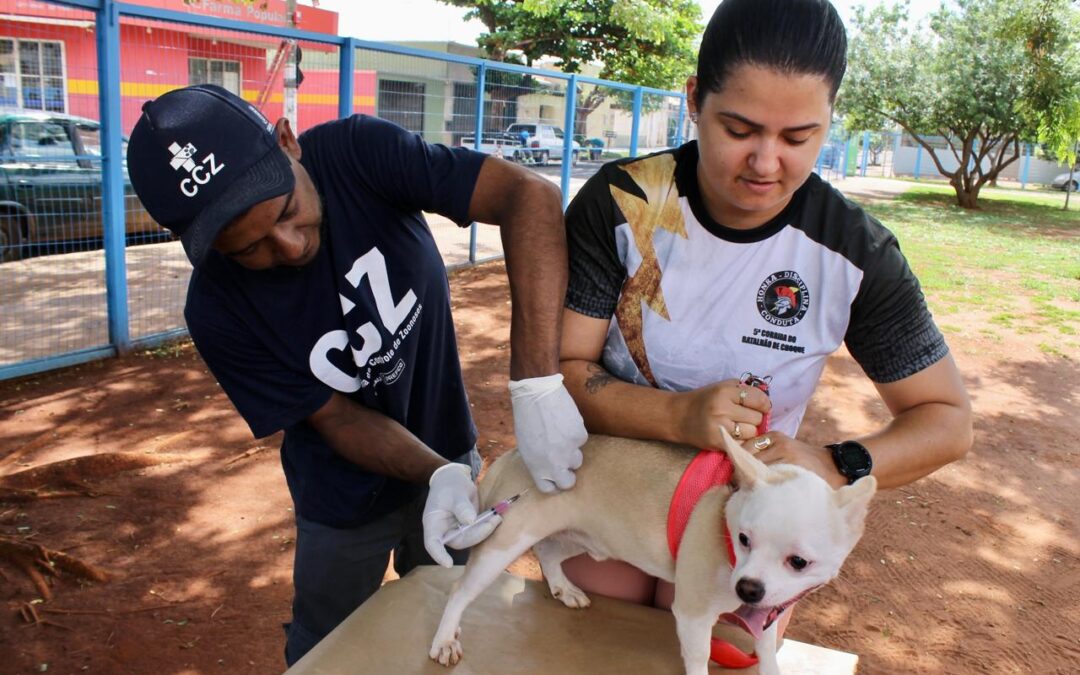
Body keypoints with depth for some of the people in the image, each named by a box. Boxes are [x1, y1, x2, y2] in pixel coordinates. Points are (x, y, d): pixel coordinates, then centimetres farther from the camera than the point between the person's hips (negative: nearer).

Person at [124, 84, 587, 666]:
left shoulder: (356, 154, -27)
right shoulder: (217, 310, -25)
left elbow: (529, 196, -36)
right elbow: (340, 419, -17)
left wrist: (535, 382, -46)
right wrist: (441, 476, -35)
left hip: (450, 457, 1)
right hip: (347, 499, -1)